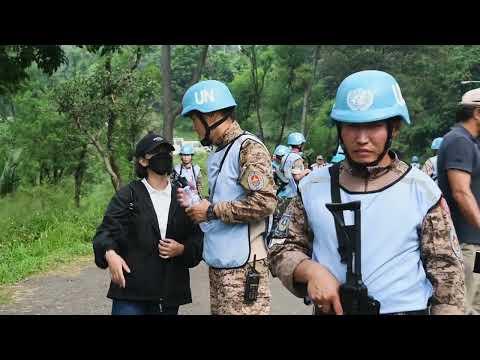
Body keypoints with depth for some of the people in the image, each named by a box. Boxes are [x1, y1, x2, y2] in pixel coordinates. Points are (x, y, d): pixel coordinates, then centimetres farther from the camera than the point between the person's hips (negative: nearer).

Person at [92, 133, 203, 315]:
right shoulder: (128, 195, 1)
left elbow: (197, 239, 12)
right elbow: (107, 230, -7)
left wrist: (182, 249, -9)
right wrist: (110, 254, -27)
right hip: (131, 287, -3)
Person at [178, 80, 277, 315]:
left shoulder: (249, 148, -13)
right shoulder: (217, 153, 14)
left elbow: (264, 203, -23)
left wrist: (211, 211, -15)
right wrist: (196, 203, 9)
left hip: (242, 266, -9)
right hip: (218, 262, 9)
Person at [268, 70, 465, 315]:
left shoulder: (421, 191, -10)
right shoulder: (313, 187, -5)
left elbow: (446, 274, -6)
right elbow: (282, 247, 1)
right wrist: (311, 270, -17)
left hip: (403, 308, -1)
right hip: (329, 310, 2)